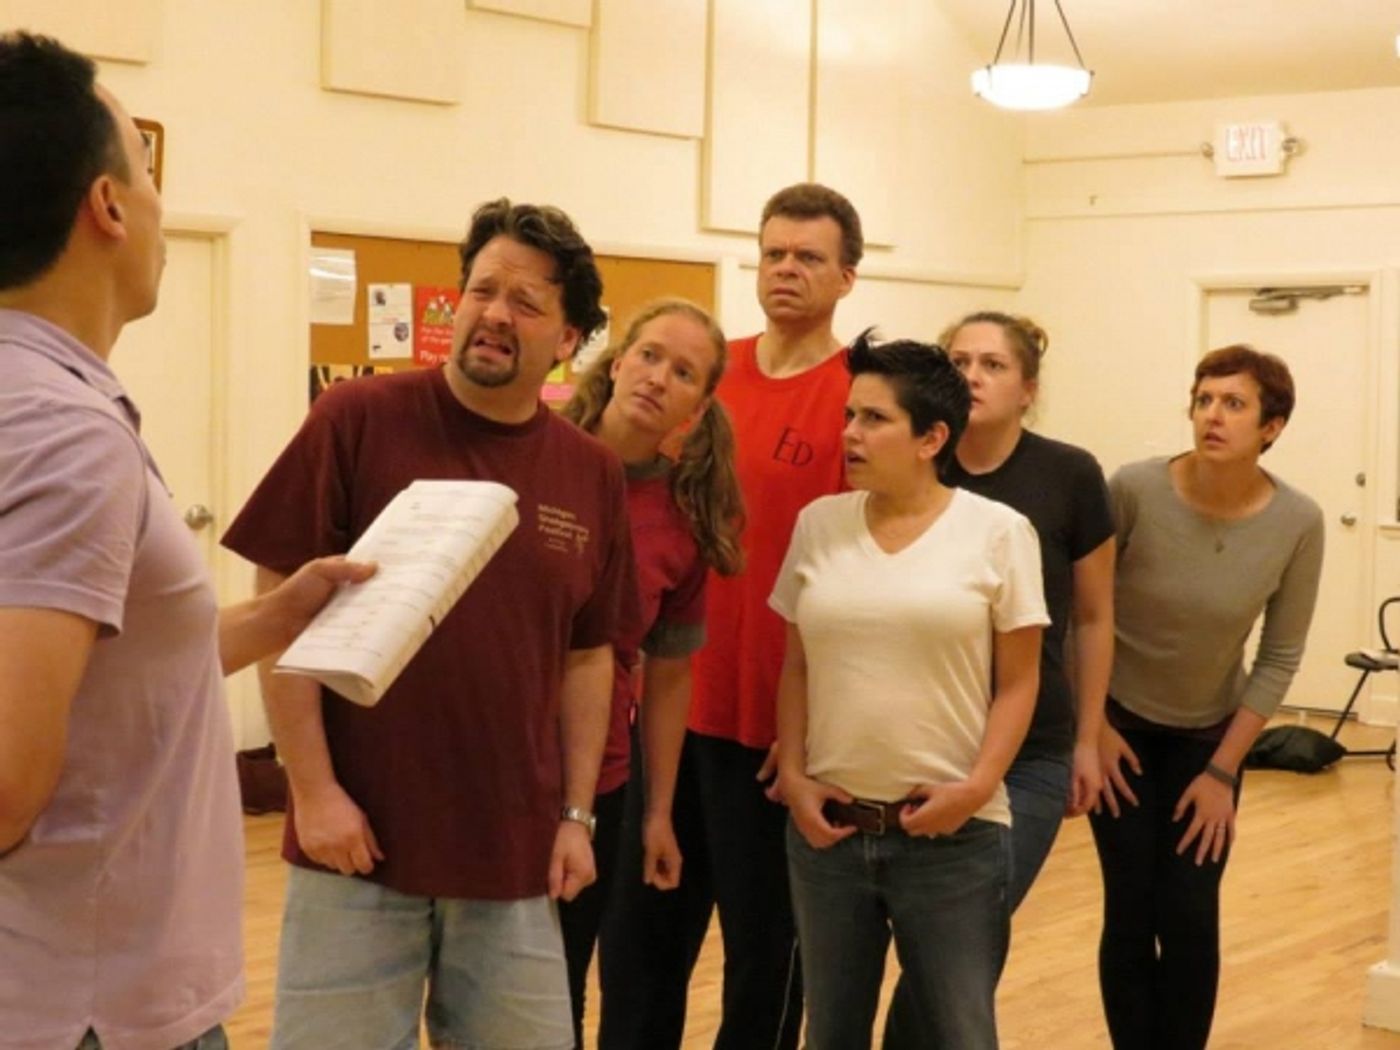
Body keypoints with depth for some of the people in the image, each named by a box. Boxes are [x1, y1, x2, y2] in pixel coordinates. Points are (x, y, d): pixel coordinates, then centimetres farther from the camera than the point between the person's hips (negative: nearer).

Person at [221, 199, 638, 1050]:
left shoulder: (592, 473, 5)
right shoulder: (358, 420, -7)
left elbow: (587, 654, 11)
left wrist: (576, 814, 7)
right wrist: (312, 789, -11)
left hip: (515, 853, 4)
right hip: (359, 843, -3)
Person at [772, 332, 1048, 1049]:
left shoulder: (998, 532, -5)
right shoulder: (819, 524, 4)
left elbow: (1018, 682, -3)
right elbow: (796, 668, 9)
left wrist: (979, 785, -14)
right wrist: (792, 776, -1)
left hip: (952, 831, -3)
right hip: (827, 826, 3)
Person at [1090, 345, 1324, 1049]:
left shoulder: (1297, 523, -17)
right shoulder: (1135, 490, -22)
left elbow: (1280, 657, -7)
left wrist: (1223, 770, -6)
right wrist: (1091, 726, -8)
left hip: (1210, 735, 1)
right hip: (1122, 726, -1)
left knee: (1191, 921, -1)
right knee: (1132, 916, -3)